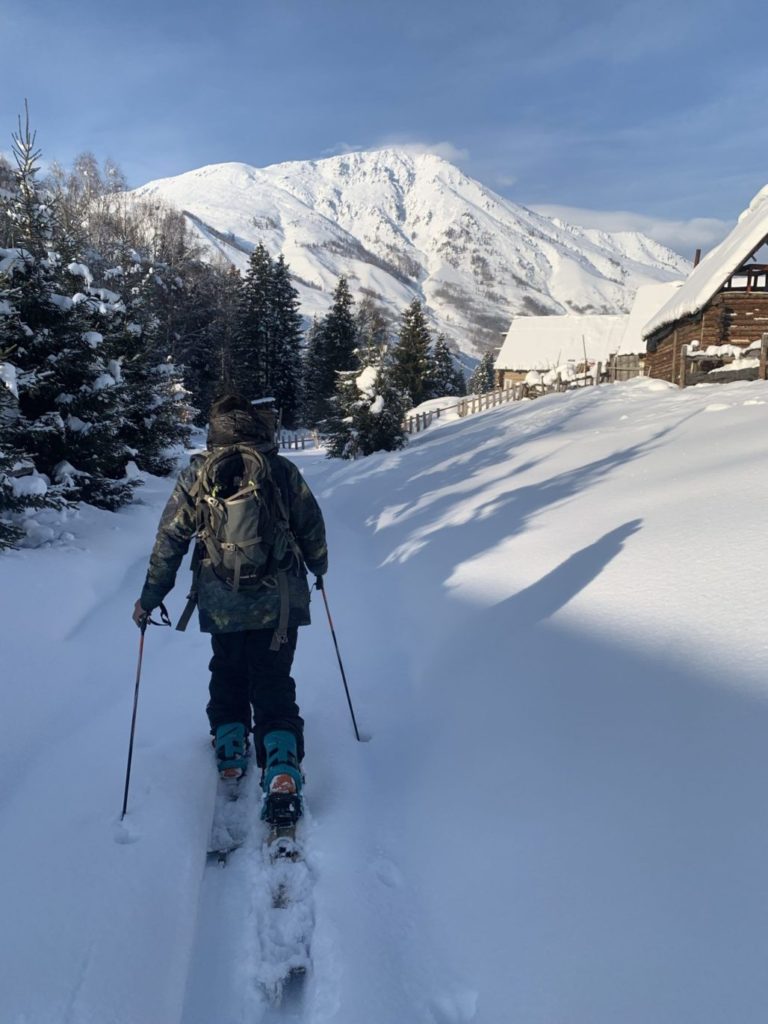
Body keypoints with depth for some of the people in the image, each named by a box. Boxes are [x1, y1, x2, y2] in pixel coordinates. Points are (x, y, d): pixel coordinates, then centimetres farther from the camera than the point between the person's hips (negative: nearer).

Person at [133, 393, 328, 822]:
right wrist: (319, 568, 24)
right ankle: (281, 767, -4)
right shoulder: (282, 470, -4)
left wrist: (151, 597, 9)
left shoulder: (197, 474, -3)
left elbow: (170, 539, 0)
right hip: (279, 601, -1)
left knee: (227, 677, 25)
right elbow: (313, 527, 5)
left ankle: (229, 750, 33)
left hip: (221, 605, 1)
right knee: (274, 685, 7)